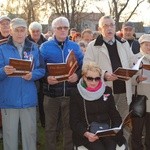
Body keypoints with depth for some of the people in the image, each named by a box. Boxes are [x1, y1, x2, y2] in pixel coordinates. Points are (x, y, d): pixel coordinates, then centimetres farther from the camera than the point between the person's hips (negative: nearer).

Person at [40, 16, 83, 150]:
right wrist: (46, 78, -19)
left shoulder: (75, 46, 8)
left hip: (70, 93, 2)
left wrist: (77, 75, -13)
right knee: (51, 126, 9)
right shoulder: (45, 47, 2)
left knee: (70, 125, 10)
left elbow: (83, 67, 8)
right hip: (52, 93, -1)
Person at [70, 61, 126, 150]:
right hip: (86, 134, -2)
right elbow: (74, 121, -2)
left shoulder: (107, 91, 9)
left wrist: (116, 129, -7)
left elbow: (114, 114, 13)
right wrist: (86, 133, -20)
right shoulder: (76, 94, 0)